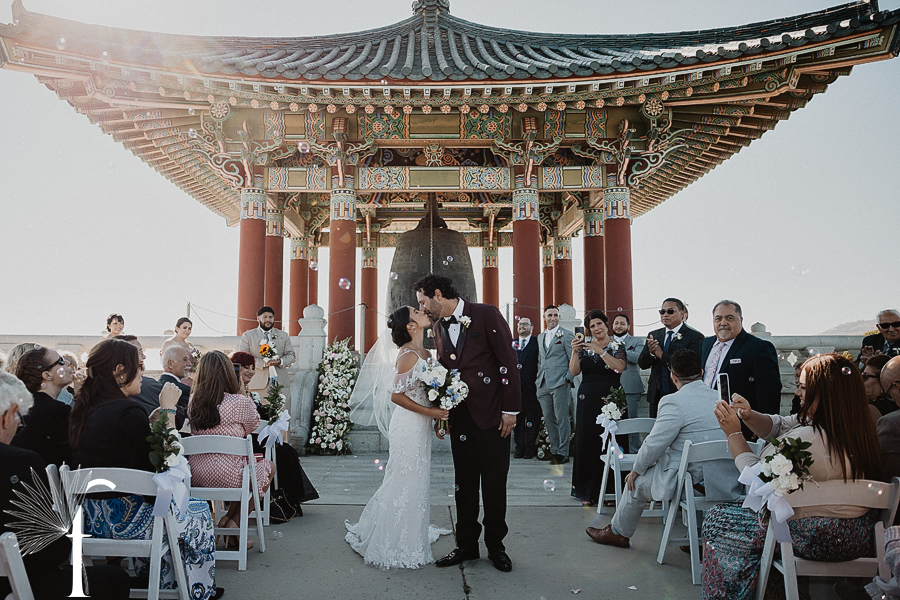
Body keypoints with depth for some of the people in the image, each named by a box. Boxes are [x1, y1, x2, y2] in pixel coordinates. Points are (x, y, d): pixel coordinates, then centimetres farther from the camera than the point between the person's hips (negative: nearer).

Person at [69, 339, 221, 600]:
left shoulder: (83, 409, 4)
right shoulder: (127, 411, -23)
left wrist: (159, 412, 10)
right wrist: (167, 409, -9)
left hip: (91, 516, 9)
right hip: (123, 519, -8)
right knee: (199, 511, 13)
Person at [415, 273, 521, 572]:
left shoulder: (487, 315, -9)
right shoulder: (438, 327, 10)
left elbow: (508, 362, -10)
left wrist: (510, 410, -12)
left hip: (491, 414, -5)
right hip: (460, 417, 5)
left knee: (494, 484, 6)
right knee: (464, 483, 11)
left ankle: (495, 546, 23)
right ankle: (466, 545, 25)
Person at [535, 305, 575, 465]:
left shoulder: (566, 335, -2)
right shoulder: (540, 337, 17)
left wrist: (568, 379, -10)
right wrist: (539, 377, 14)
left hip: (560, 384, -6)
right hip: (543, 385, 6)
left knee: (562, 419, -3)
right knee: (548, 418, 8)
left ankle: (563, 453, 4)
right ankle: (554, 450, 19)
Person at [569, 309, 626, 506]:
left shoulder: (617, 347, 4)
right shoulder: (584, 346, 10)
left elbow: (619, 367, -14)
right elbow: (574, 371, 0)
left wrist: (600, 351, -17)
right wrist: (575, 352, -14)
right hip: (588, 400, 2)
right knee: (587, 443, 2)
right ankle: (588, 492, 12)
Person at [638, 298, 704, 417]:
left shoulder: (695, 336, -6)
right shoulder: (654, 335, 11)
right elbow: (642, 364, 8)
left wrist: (662, 355, -16)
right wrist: (650, 353, -14)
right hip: (656, 396, 5)